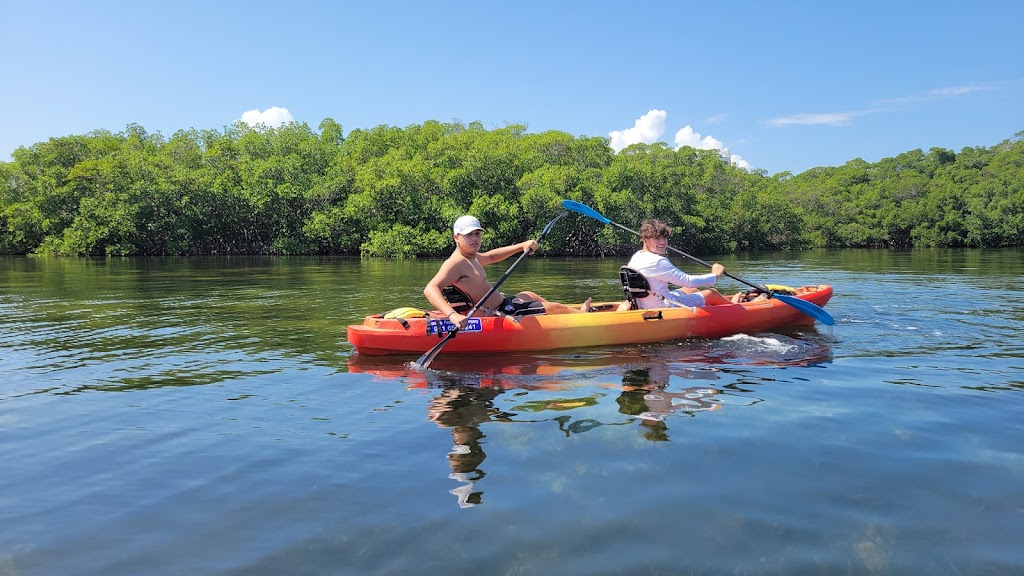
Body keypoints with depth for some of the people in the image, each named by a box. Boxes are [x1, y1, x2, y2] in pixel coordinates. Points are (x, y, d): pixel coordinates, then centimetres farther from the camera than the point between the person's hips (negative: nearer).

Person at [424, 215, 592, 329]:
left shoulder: (471, 257, 6)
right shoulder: (456, 263, -25)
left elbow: (491, 256, 26)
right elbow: (430, 289, -38)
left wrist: (521, 246, 17)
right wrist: (452, 315, -54)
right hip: (498, 313, -11)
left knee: (529, 295, 35)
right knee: (554, 308, 7)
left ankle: (575, 311, 58)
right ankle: (582, 314, 38)